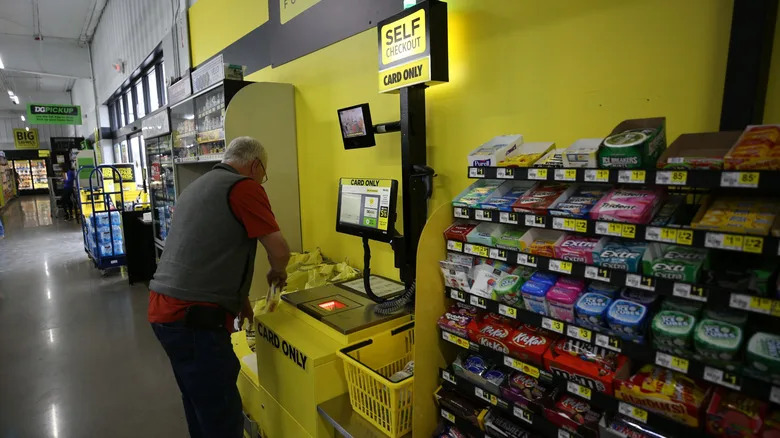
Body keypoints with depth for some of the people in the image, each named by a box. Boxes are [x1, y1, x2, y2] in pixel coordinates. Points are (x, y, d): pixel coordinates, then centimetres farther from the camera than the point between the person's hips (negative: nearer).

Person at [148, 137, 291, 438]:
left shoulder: (197, 186, 20)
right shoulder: (243, 187, -8)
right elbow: (280, 250, -12)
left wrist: (238, 297, 29)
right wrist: (277, 272, 11)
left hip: (164, 309, 10)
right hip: (194, 316, -9)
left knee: (200, 404, 23)